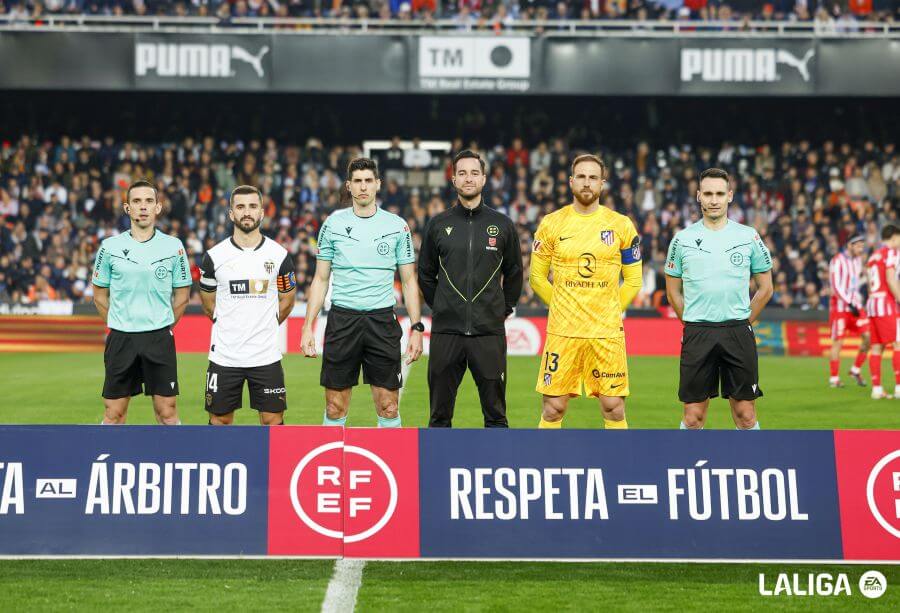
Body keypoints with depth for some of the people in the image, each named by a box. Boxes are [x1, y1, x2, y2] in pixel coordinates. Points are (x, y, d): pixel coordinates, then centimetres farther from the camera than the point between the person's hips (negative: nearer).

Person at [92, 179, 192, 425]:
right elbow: (100, 295, 11)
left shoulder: (173, 246, 2)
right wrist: (118, 325, 7)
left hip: (160, 338, 0)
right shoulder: (110, 247, 2)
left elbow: (182, 294, 11)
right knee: (114, 414, 3)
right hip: (121, 338, 0)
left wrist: (165, 327, 8)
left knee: (167, 412, 0)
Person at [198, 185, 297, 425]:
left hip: (266, 354, 0)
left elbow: (287, 301, 15)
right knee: (220, 419, 6)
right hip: (224, 355, 0)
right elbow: (208, 304, 13)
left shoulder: (279, 255, 1)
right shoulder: (214, 256, -1)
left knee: (273, 421, 1)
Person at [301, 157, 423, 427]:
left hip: (382, 320, 0)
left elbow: (409, 281, 7)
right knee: (335, 409, 2)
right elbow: (320, 279, 9)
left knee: (388, 409, -1)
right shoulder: (333, 224, 5)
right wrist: (308, 327, 2)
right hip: (342, 318, 0)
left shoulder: (397, 226, 4)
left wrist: (417, 328, -1)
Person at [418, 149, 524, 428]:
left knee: (495, 413, 3)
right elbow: (425, 274, 15)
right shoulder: (438, 225, 6)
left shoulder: (503, 225, 5)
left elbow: (514, 272, 15)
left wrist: (504, 309, 11)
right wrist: (440, 308, 10)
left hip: (489, 332, 0)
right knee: (440, 415, 5)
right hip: (446, 332, 0)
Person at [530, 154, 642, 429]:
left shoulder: (621, 225, 3)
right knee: (553, 409, 1)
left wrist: (609, 311, 6)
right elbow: (537, 278, 10)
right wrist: (562, 307, 6)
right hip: (562, 332, 0)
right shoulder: (551, 224, 3)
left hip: (607, 332, 0)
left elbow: (633, 280, 10)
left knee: (614, 409, 1)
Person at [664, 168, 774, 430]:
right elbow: (673, 291, 13)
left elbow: (765, 288, 12)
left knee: (745, 414, 1)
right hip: (697, 334, 0)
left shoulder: (748, 237, 4)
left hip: (738, 334, 0)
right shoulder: (683, 239, 4)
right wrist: (694, 324, 7)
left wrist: (742, 323, 8)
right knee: (693, 416, 0)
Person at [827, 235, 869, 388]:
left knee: (868, 337, -4)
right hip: (840, 306, -7)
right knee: (838, 342, -4)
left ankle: (856, 370, 11)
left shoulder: (857, 261, 13)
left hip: (855, 305, 7)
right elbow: (836, 287, -17)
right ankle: (834, 378, 5)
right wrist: (850, 304, -21)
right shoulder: (838, 261, -12)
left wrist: (859, 302, 18)